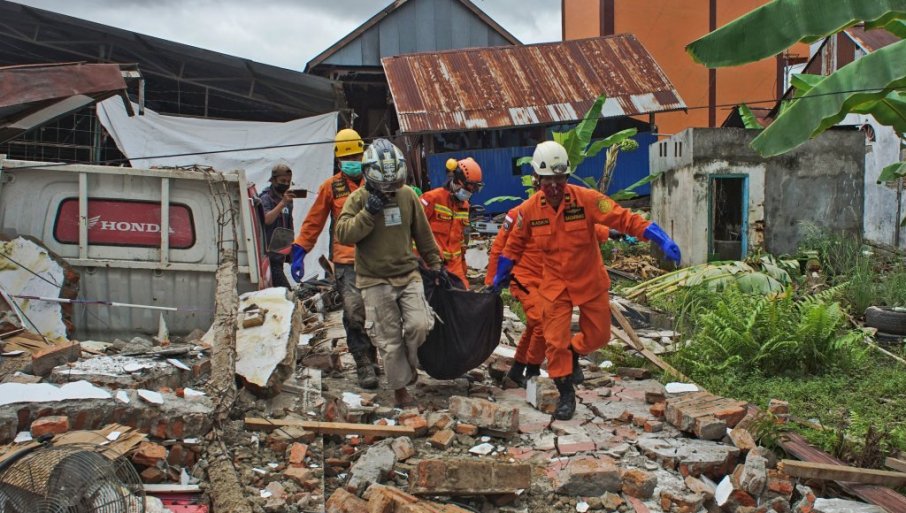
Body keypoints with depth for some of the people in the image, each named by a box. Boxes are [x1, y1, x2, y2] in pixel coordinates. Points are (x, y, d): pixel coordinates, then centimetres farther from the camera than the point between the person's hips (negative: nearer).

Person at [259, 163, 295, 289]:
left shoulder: (288, 200, 15)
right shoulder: (266, 198, -8)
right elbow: (267, 219, -27)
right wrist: (282, 203, -36)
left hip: (280, 254, 8)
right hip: (268, 254, -7)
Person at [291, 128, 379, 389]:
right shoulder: (330, 187, 5)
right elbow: (313, 223, 8)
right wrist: (299, 251, 2)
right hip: (346, 260, -2)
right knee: (354, 312, -12)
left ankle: (371, 358, 28)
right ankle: (364, 366, -4)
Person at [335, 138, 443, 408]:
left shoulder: (408, 195, 2)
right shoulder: (358, 199, -6)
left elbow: (422, 233, 11)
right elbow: (343, 234, -17)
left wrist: (435, 264, 15)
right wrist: (368, 213, -25)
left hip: (408, 274, 3)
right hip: (375, 280, -2)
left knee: (420, 324, -12)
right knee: (390, 340, 2)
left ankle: (409, 363, 18)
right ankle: (400, 387, 20)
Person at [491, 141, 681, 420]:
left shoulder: (587, 199, -19)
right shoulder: (529, 209, -10)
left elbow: (625, 219, -23)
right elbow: (515, 244, 6)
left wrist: (661, 240, -33)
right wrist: (500, 276, 14)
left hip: (591, 281, 0)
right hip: (555, 284, 0)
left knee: (598, 336, 12)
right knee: (555, 341, -2)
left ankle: (572, 353, 45)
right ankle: (565, 394, 18)